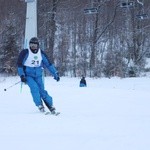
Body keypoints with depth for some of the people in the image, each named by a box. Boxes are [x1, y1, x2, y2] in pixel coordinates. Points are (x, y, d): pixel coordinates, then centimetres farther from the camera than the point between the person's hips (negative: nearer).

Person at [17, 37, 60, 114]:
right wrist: (22, 75, -14)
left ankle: (50, 106, -1)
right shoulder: (25, 53, -9)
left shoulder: (41, 53, 2)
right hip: (28, 75, -2)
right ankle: (40, 105, -19)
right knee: (34, 87, -25)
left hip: (38, 75, 2)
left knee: (42, 90, -10)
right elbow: (19, 64, -5)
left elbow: (48, 64, 10)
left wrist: (55, 74, 7)